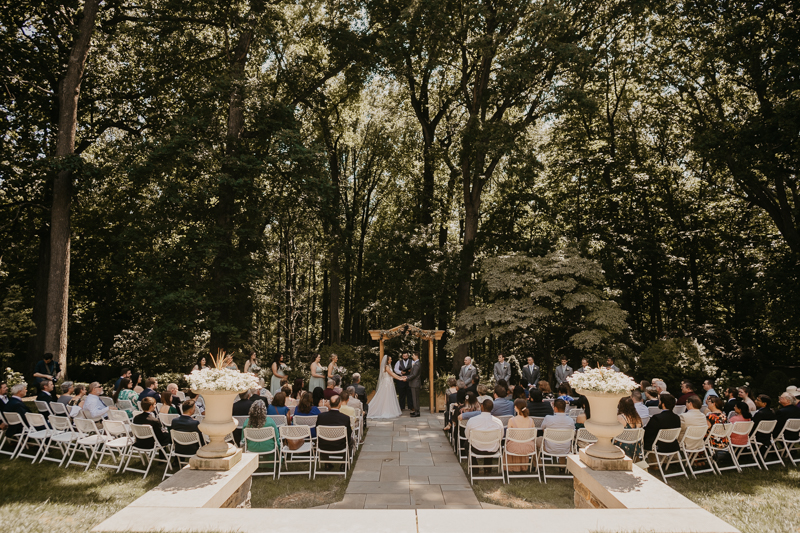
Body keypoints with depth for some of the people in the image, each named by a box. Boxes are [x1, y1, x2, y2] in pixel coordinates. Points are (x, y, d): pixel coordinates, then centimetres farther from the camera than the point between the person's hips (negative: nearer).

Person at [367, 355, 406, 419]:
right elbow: (392, 374, -15)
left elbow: (393, 373, 14)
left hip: (389, 384, 9)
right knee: (386, 397, -4)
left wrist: (400, 376, 9)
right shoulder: (386, 367, -16)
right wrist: (400, 378, -7)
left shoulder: (388, 366, 13)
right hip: (386, 383, -9)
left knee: (390, 397, 9)